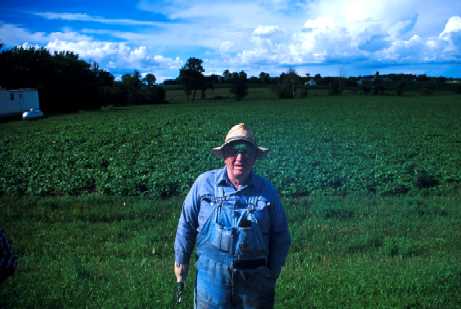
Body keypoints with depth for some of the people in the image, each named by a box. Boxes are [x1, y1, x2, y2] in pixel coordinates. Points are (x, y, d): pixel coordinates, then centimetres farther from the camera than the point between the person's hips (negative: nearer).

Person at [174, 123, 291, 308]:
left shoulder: (267, 190, -4)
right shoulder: (204, 183, -7)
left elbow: (280, 235, 5)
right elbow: (187, 224, 2)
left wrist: (273, 270, 6)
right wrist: (181, 260, 6)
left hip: (255, 277, 1)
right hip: (212, 273, -1)